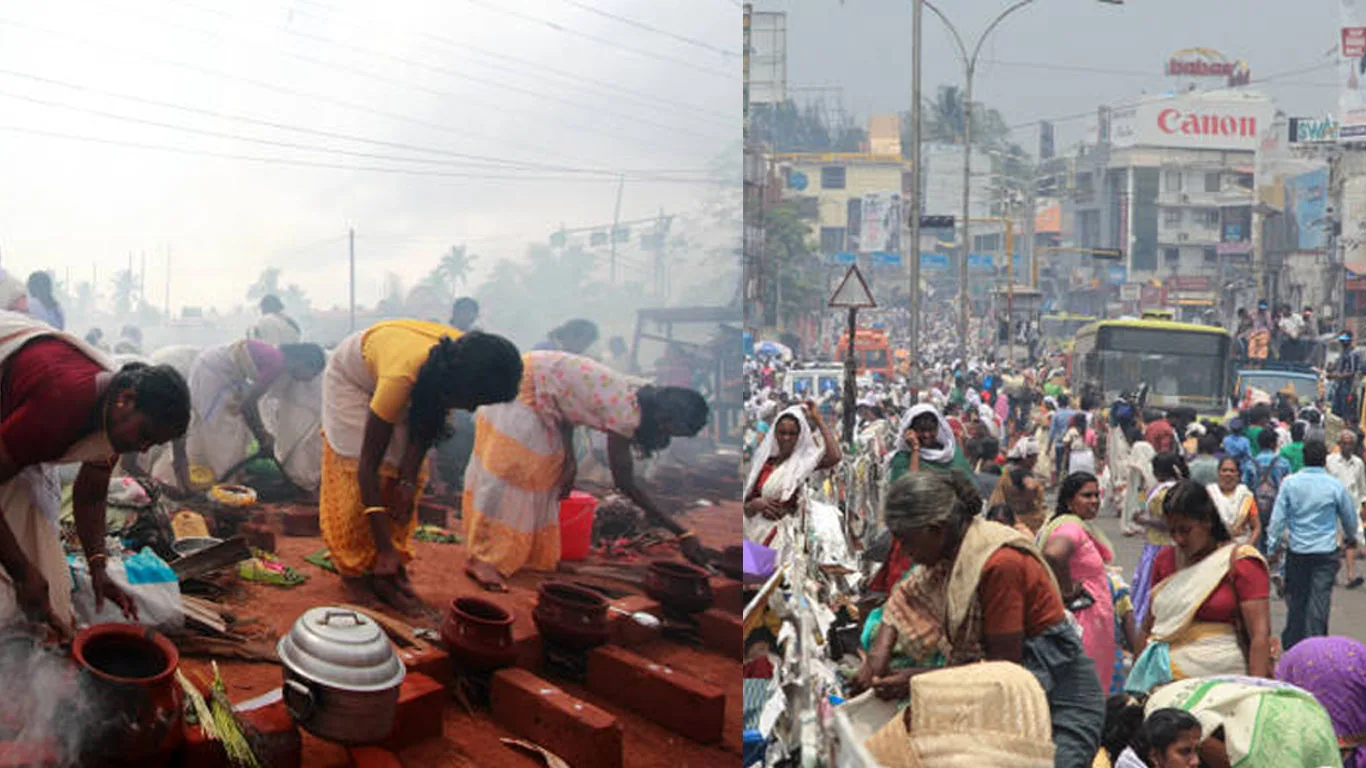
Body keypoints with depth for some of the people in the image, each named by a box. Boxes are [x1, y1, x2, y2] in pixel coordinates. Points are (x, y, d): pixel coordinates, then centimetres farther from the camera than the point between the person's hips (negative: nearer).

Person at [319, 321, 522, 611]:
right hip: (352, 375, -5)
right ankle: (354, 572, 4)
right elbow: (368, 465, -38)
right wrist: (386, 549, -35)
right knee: (354, 473, -11)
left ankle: (388, 572, 3)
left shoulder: (464, 361, -31)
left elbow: (427, 424, -13)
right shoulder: (401, 378, -46)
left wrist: (409, 479, -21)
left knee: (402, 470, -4)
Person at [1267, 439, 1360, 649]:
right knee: (1320, 599, 1)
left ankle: (1292, 643, 24)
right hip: (1326, 553, -1)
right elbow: (1350, 517, 9)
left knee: (1295, 597, 13)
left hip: (1297, 551, 1)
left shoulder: (1289, 483, -5)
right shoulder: (1335, 485, -5)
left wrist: (1273, 545, 3)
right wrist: (1350, 537, 29)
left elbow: (1278, 517, -6)